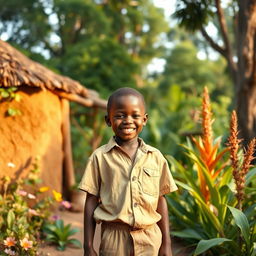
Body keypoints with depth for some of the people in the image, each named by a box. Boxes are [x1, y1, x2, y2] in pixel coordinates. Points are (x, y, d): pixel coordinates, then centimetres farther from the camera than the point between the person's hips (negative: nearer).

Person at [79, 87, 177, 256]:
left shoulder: (156, 157, 1)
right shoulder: (100, 157, -3)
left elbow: (161, 200, 7)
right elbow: (91, 202, 0)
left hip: (149, 238, 2)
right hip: (114, 237, -1)